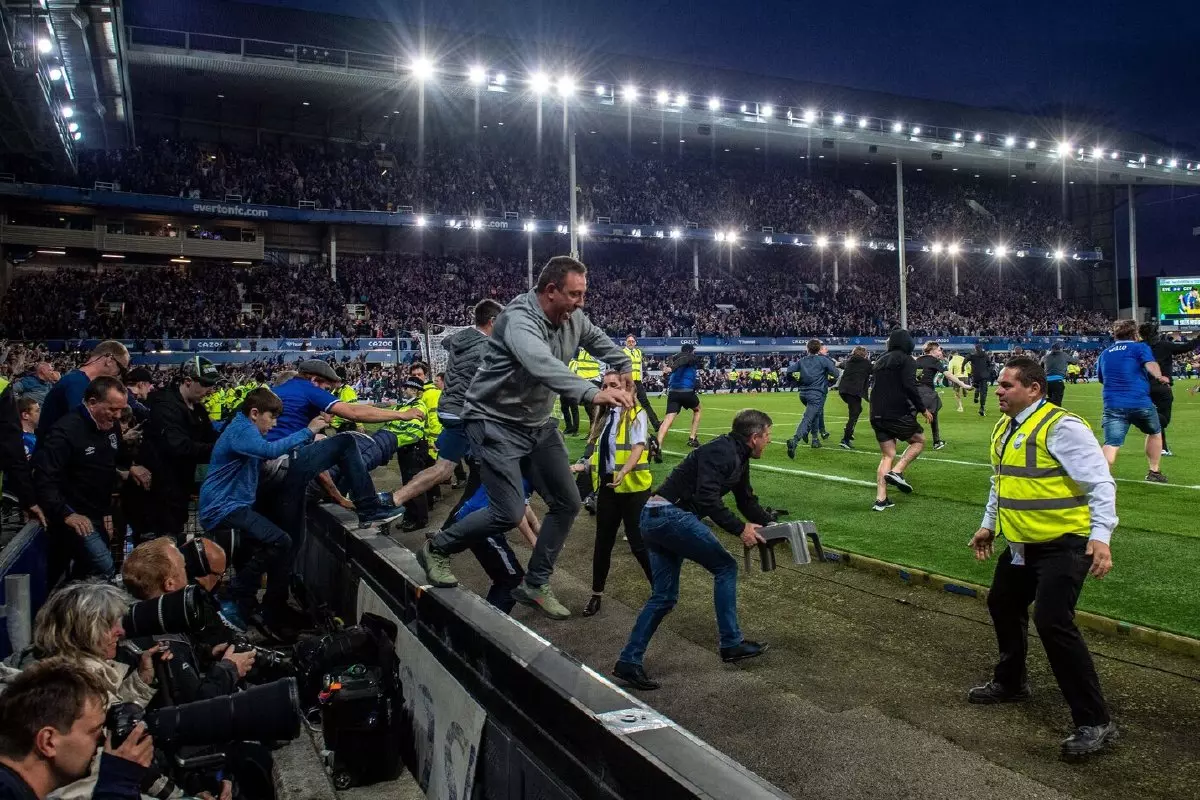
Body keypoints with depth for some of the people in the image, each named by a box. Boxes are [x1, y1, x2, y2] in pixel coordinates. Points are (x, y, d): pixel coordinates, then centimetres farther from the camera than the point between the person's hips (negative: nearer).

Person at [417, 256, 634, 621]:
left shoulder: (574, 318, -4)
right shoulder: (520, 319, -28)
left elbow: (600, 342, 21)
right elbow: (541, 364, -48)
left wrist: (625, 369, 12)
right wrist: (593, 393, -60)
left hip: (539, 423, 8)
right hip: (497, 423, -8)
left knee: (567, 504, 7)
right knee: (509, 513, -14)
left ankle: (535, 585, 21)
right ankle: (436, 549, 11)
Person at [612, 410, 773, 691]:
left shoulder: (738, 457, 17)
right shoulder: (722, 452, -15)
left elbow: (747, 501, 26)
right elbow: (707, 499, -25)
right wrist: (740, 529, -20)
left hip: (655, 519, 10)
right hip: (670, 515, -10)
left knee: (664, 597, 10)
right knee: (725, 566, 0)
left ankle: (629, 662, 11)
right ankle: (731, 644, 8)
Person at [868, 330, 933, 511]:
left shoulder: (881, 360, 18)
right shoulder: (906, 360, -5)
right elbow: (910, 387, -16)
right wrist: (923, 409, -8)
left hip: (876, 415, 7)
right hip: (897, 413, -7)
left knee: (887, 456, 12)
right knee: (919, 440, 16)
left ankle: (880, 500, 4)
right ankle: (896, 472, -4)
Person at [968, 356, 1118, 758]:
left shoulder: (1061, 427, -19)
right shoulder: (1003, 429, 8)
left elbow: (1101, 483, -20)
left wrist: (1100, 536, -28)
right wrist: (988, 525, 25)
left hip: (1063, 544, -10)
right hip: (1022, 545, 10)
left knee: (1053, 622, -18)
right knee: (1003, 605, 22)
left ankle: (1094, 722, -4)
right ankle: (1010, 683, 46)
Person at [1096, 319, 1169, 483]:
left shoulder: (1104, 353, 19)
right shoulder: (1140, 347, 5)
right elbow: (1150, 364, -16)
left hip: (1112, 405, 2)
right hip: (1141, 403, -2)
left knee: (1111, 444, -7)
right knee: (1154, 432, 26)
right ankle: (1154, 472, 34)